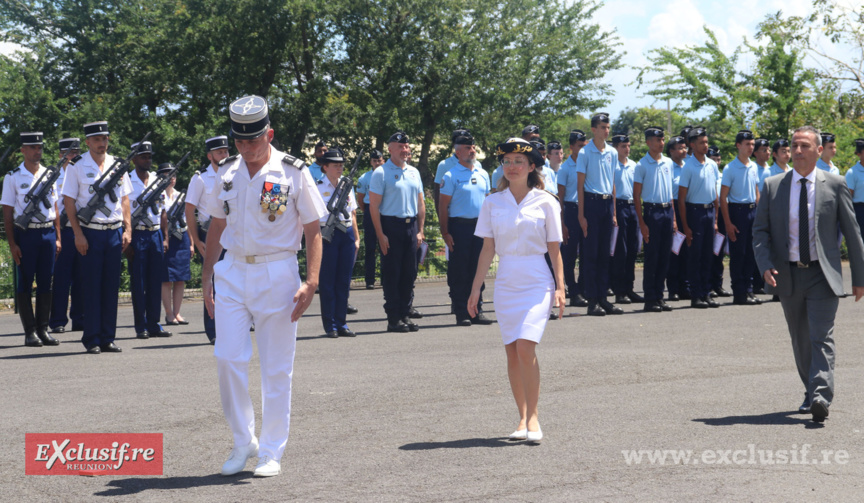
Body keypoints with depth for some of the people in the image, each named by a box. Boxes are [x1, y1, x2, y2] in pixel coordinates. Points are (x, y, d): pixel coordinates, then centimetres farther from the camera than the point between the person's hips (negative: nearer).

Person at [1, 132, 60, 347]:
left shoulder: (49, 175, 11)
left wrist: (57, 238, 9)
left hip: (48, 233, 4)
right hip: (25, 234, -4)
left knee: (45, 283, 5)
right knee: (25, 284, 0)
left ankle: (43, 329, 12)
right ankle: (30, 332, 4)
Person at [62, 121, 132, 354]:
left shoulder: (117, 166, 10)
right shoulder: (77, 167, -1)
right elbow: (69, 201, -3)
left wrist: (127, 229, 4)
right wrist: (78, 234, -10)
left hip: (114, 232, 4)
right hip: (90, 232, -4)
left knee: (111, 286, 5)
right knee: (92, 287, -2)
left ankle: (108, 338, 11)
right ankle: (92, 339, 4)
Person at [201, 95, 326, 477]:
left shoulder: (293, 173, -4)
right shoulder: (227, 172, 8)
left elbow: (313, 232, -4)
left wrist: (310, 283, -13)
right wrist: (206, 279, 12)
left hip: (277, 274, -3)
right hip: (232, 272, 3)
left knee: (276, 368, 2)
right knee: (228, 358, -4)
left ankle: (271, 452, 12)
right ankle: (243, 441, 13)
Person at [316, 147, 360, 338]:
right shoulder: (317, 187, -3)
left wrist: (357, 237, 13)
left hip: (347, 234, 5)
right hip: (327, 235, -5)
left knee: (344, 280, 6)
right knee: (327, 281, -1)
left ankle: (341, 322, 13)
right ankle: (330, 325, 4)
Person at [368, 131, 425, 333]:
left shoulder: (414, 172, 14)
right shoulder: (381, 173, -4)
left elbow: (420, 203, 18)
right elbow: (374, 205, -8)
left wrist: (420, 230, 10)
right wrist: (380, 235, -13)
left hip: (411, 226, 6)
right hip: (391, 227, -6)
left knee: (409, 273, 7)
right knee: (391, 274, -2)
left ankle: (405, 314, 14)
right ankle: (393, 319, 1)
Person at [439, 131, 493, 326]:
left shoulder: (483, 174, 13)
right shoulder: (451, 176, -4)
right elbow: (443, 205, -6)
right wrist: (445, 233, -12)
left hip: (480, 227, 5)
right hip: (459, 227, -5)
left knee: (478, 270, 8)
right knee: (459, 273, -2)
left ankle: (477, 311, 15)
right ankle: (461, 313, 3)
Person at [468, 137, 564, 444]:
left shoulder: (545, 202, 1)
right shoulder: (493, 203, 7)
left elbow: (554, 249, 3)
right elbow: (488, 249, 9)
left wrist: (560, 287, -2)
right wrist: (476, 288, 7)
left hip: (536, 282, -3)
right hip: (506, 283, 3)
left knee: (525, 347, -17)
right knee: (512, 352, 2)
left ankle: (533, 416, -9)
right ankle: (522, 418, 11)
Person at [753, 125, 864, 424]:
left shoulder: (834, 185, 0)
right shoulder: (773, 187, 4)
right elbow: (760, 231, 4)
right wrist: (766, 266, -12)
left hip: (823, 275, -3)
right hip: (788, 275, 3)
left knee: (821, 337, -14)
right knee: (800, 340, 12)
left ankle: (821, 398, -22)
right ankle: (811, 393, 26)